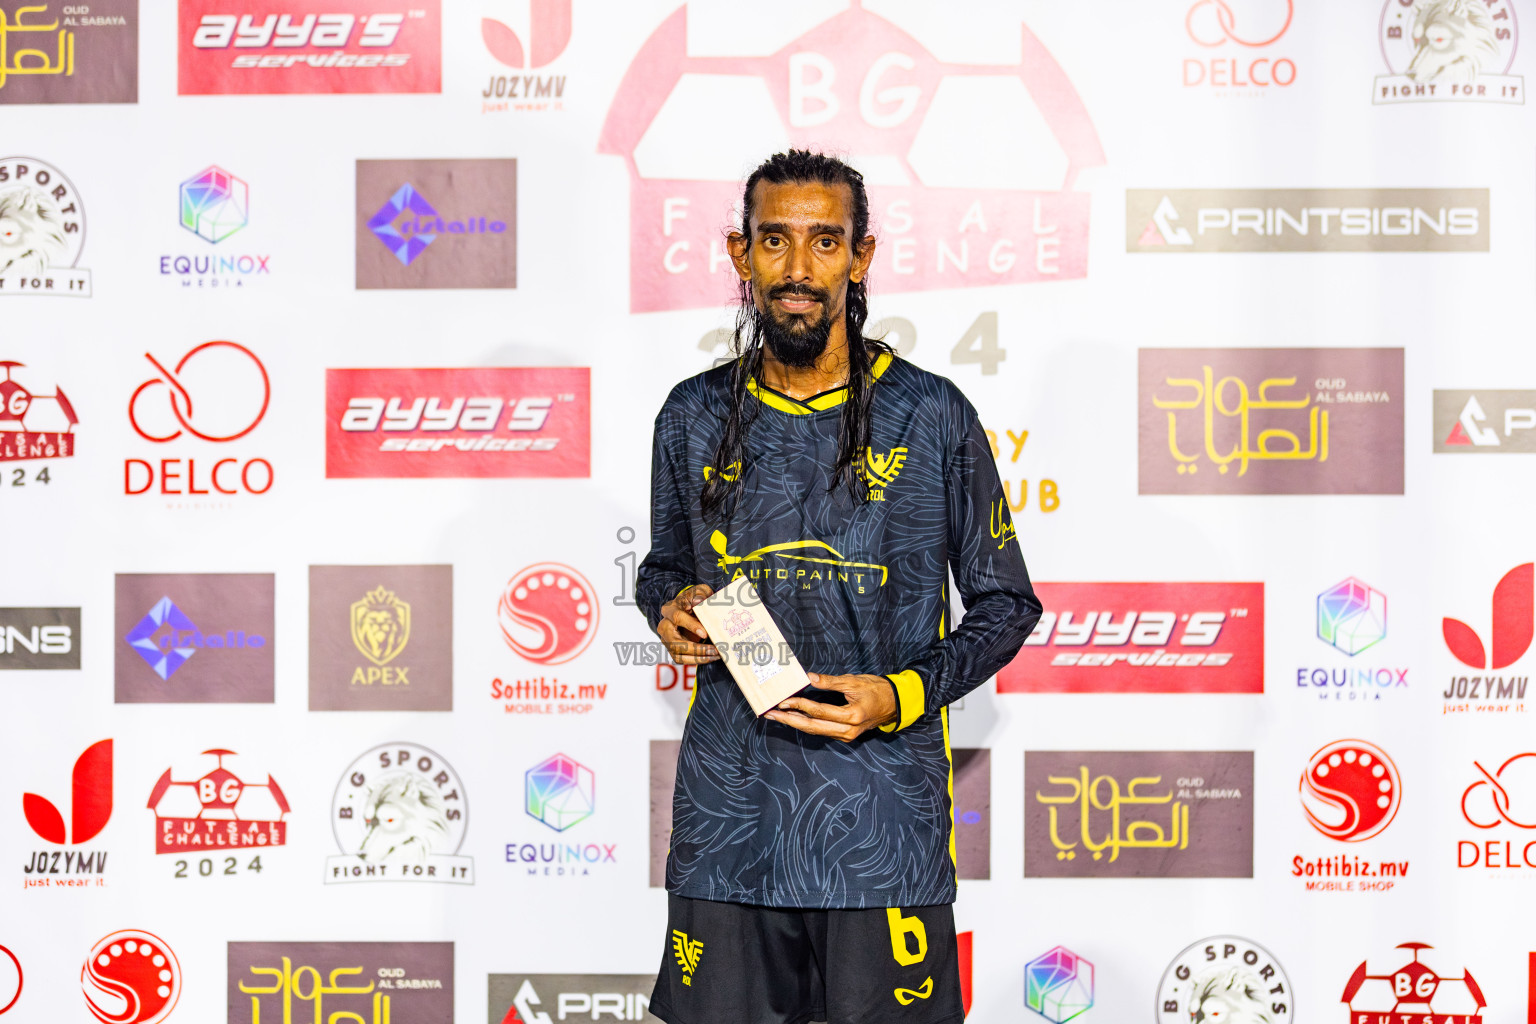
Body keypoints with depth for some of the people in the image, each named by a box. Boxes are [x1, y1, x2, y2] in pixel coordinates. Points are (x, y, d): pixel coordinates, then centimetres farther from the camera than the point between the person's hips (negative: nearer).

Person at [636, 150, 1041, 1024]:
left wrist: (903, 694, -11)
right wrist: (669, 608, -2)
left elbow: (1005, 603, 4)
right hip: (727, 816, 2)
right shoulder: (695, 417, 6)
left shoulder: (934, 418, -2)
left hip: (882, 820, -2)